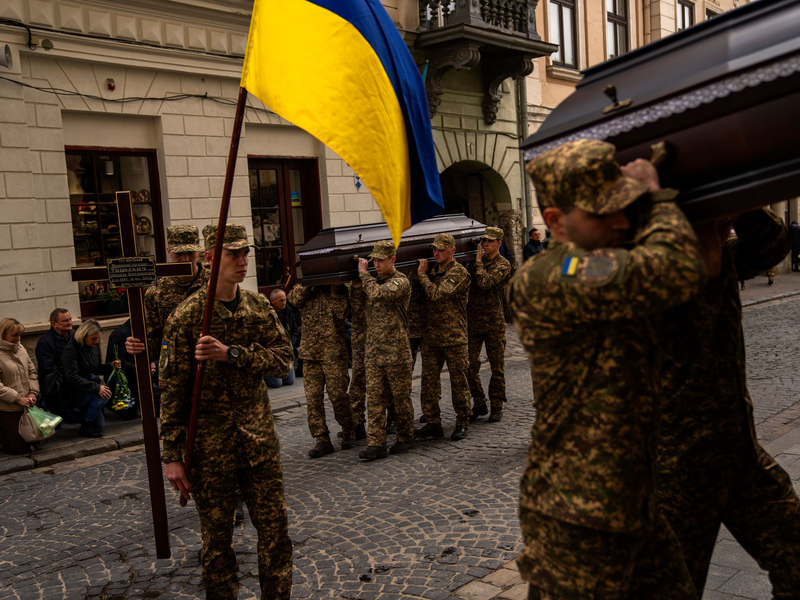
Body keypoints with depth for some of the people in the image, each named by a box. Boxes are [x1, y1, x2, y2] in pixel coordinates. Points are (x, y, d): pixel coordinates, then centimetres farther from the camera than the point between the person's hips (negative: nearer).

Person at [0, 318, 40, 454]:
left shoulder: (20, 348, 5)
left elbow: (32, 371, 11)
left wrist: (33, 392, -3)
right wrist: (18, 398, -21)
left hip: (26, 406, 7)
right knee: (21, 447, -3)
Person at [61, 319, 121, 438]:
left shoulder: (95, 346, 3)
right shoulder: (71, 349, -20)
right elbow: (72, 378, -28)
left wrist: (110, 366, -7)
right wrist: (96, 387, -35)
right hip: (72, 394, -8)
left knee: (99, 425, -2)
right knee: (105, 393, -30)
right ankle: (85, 427, -17)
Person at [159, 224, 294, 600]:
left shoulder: (259, 307, 5)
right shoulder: (187, 316, -9)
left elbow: (283, 359, -5)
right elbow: (172, 389, -8)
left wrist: (231, 354, -20)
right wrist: (172, 455, -10)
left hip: (260, 438, 4)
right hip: (210, 443, -3)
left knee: (275, 527, 10)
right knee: (217, 536, 10)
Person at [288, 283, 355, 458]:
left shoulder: (339, 287, 5)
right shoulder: (306, 286, 13)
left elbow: (341, 311, -11)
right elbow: (295, 298, -9)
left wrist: (335, 289, -12)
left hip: (334, 351, -3)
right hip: (310, 350, 3)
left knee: (338, 395, -1)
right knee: (312, 397, 0)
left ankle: (348, 432, 21)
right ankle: (322, 439, 8)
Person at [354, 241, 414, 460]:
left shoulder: (400, 281, -10)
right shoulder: (375, 281, 14)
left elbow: (377, 294, -27)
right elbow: (366, 308, 23)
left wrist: (364, 274, -12)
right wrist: (358, 285, 9)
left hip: (396, 351, -6)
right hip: (374, 351, 6)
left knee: (401, 397, 7)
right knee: (375, 398, 2)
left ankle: (405, 438, 22)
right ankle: (376, 444, 4)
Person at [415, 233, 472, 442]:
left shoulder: (459, 273, -10)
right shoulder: (434, 271, 15)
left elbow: (436, 294, -21)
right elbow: (427, 298, 19)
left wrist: (422, 274, -11)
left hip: (454, 338, -7)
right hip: (431, 337, 7)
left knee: (458, 382, 4)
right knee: (429, 381, 6)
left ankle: (462, 423, 16)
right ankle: (433, 423, 16)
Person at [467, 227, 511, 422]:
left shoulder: (503, 265, -5)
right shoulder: (476, 262, 11)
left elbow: (486, 282, -20)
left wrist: (479, 261, -9)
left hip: (494, 323, -4)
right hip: (473, 322, 4)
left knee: (497, 367, 6)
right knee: (470, 365, 4)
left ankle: (497, 406, 16)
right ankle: (479, 404, 17)